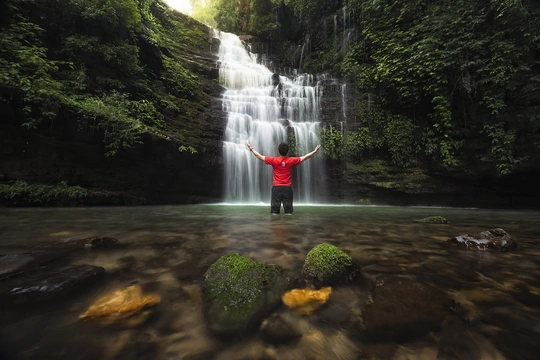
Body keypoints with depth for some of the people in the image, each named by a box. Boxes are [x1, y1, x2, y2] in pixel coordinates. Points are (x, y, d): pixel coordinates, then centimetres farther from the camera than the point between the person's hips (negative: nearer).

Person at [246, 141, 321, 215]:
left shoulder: (274, 160, -6)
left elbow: (259, 156, 1)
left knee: (275, 206, 5)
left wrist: (251, 149, 14)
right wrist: (315, 151, 16)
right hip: (287, 187, 1)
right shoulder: (292, 160, -4)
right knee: (288, 207, 6)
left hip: (276, 187, 0)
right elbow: (305, 157, 5)